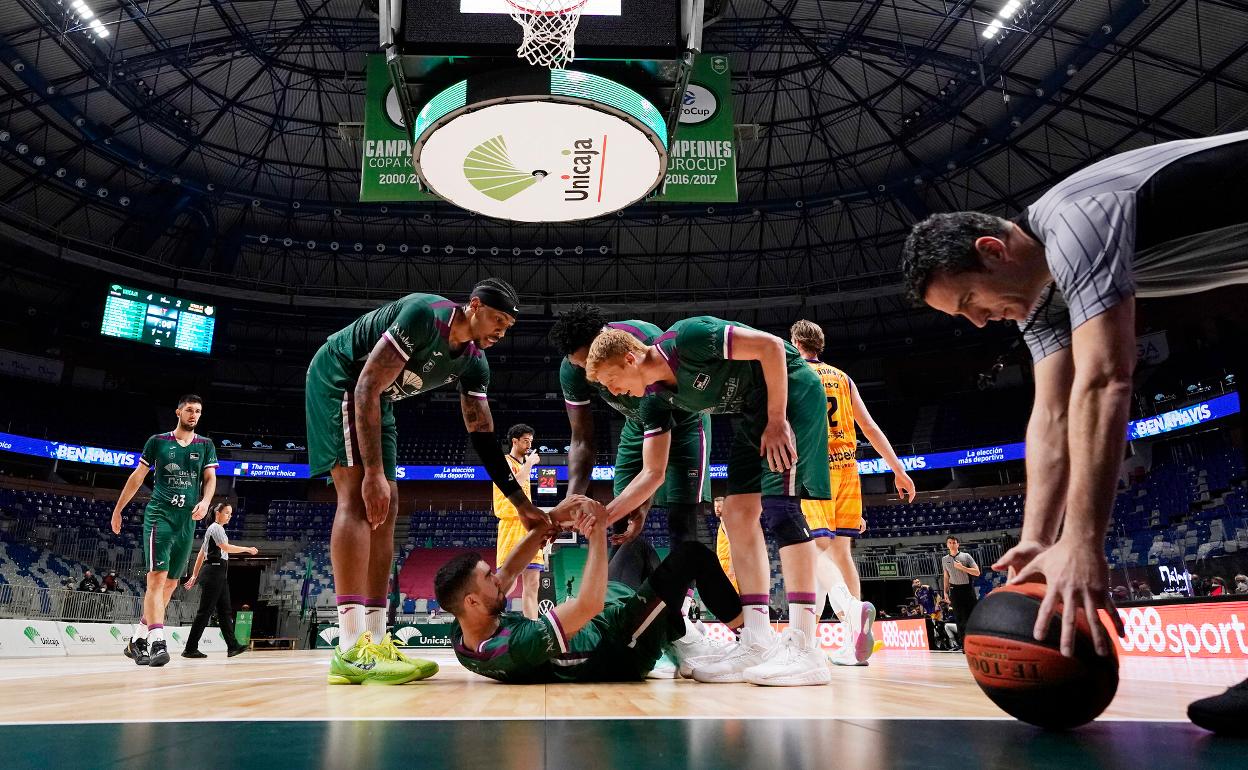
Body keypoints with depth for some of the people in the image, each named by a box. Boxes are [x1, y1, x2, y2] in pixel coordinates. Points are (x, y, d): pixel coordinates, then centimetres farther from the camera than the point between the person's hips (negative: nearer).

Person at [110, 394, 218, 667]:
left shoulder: (205, 445, 11)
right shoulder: (157, 441, 5)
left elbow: (210, 478, 5)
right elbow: (137, 476, 11)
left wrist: (205, 501, -15)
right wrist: (118, 509, 11)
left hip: (188, 519, 4)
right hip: (159, 514, -4)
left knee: (170, 583, 6)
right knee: (157, 576, -17)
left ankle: (137, 639, 18)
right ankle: (157, 643, -23)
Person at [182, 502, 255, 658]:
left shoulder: (212, 529, 23)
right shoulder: (216, 527, -6)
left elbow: (201, 554, 23)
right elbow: (226, 547, -20)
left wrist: (195, 575, 22)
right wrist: (247, 549, -16)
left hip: (219, 574, 10)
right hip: (215, 571, -10)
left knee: (225, 610, 5)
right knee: (205, 611, -8)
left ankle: (232, 646, 3)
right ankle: (190, 649, -5)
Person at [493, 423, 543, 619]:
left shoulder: (523, 465, 24)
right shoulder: (504, 461, -1)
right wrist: (529, 464, -11)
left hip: (528, 527, 9)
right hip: (512, 526, -9)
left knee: (532, 583, 3)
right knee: (508, 583, -14)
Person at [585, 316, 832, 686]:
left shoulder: (686, 338, -24)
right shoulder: (656, 400, -1)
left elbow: (771, 345, -23)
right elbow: (652, 474, 1)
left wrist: (777, 420, -22)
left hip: (790, 389, -8)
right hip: (754, 411, 9)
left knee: (777, 503, -19)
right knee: (737, 511, -2)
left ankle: (803, 650, -19)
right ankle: (758, 645, -2)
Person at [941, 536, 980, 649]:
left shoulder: (966, 556, 1)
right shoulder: (945, 559, 11)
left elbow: (977, 572, -4)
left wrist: (962, 567, -14)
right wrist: (945, 592, 11)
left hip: (967, 589, -2)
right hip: (955, 590, 2)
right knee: (959, 617, 1)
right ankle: (963, 643, 5)